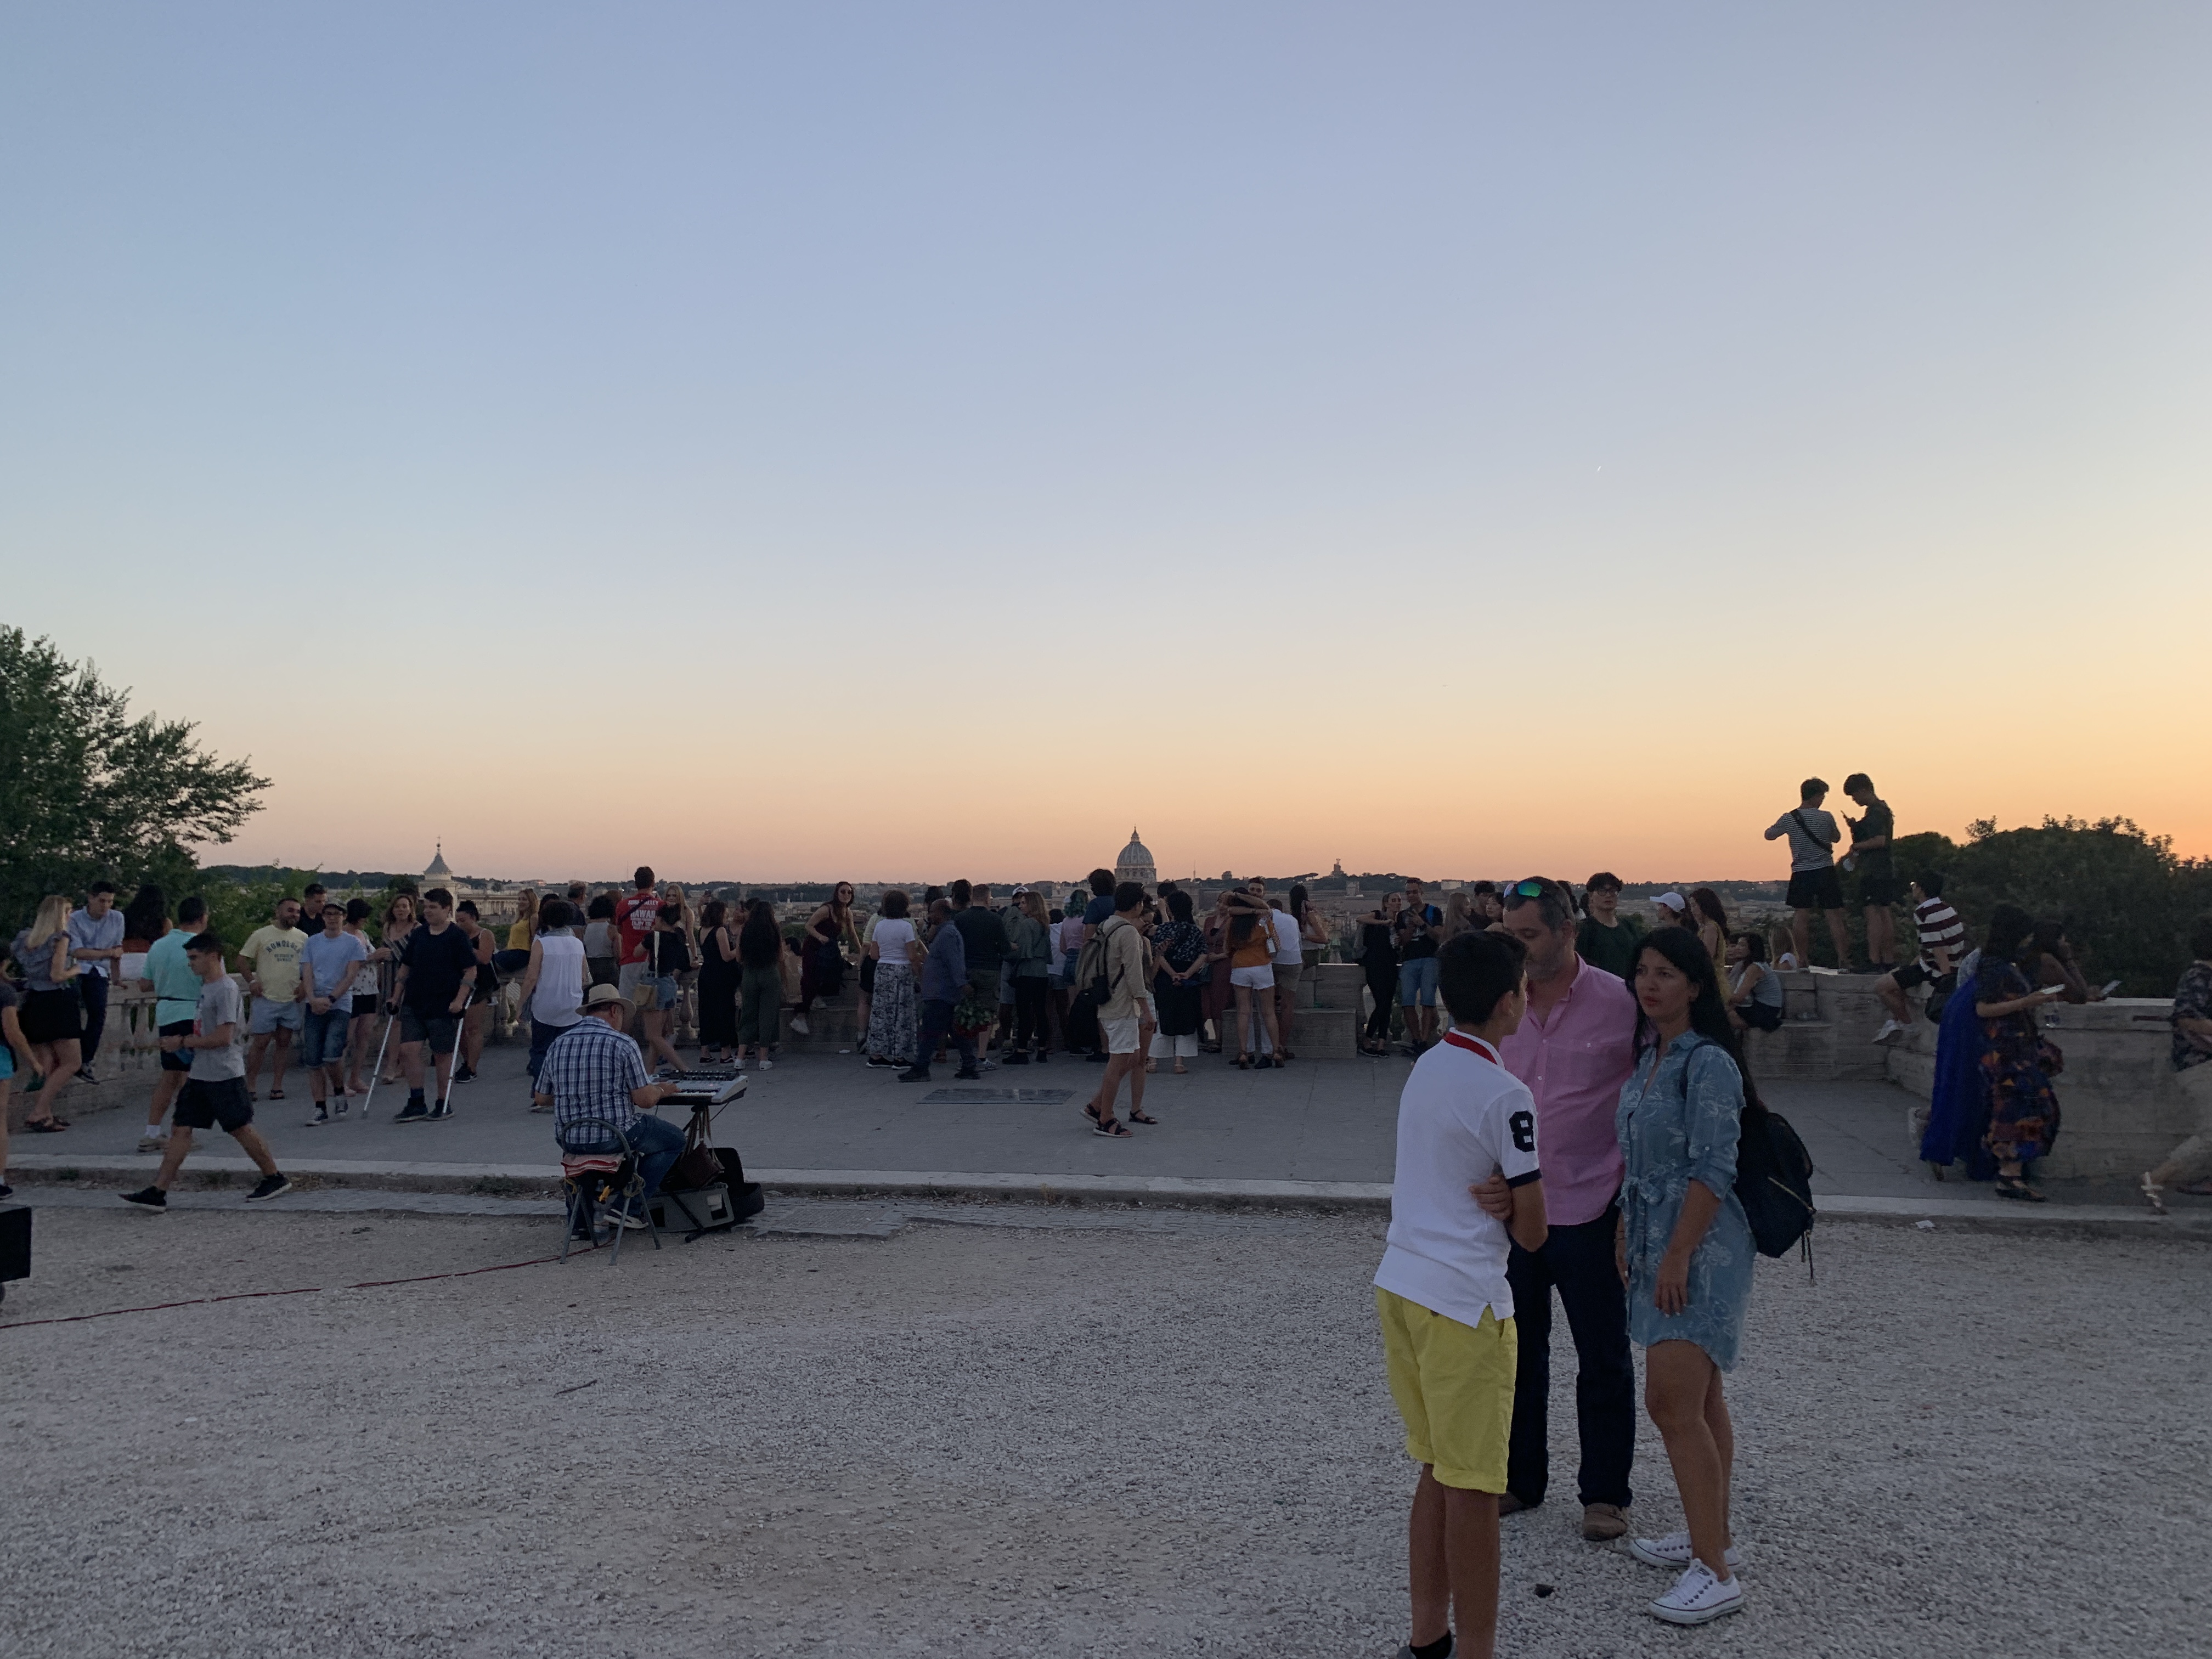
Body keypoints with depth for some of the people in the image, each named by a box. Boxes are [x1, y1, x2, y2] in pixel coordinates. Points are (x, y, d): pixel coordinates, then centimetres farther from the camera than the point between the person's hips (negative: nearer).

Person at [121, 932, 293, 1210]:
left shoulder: (226, 989, -15)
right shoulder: (206, 987, 14)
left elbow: (224, 1036, -21)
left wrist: (183, 1043, -14)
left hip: (224, 1075, -9)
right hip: (200, 1075, 9)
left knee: (241, 1129, 0)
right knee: (181, 1129, 3)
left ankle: (275, 1178, 13)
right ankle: (158, 1192, 2)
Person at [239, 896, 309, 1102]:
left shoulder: (303, 938, 8)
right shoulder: (261, 935, -2)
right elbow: (242, 958, 3)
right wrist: (251, 981, -6)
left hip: (292, 999, 3)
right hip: (266, 998, -3)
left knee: (284, 1042, 7)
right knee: (261, 1042, -2)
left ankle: (277, 1086, 13)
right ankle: (251, 1086, 8)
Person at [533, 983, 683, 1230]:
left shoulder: (558, 1044, 4)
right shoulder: (623, 1045, -12)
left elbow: (540, 1099, 12)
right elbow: (645, 1100, -13)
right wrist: (661, 1090, 9)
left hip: (568, 1140, 6)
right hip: (612, 1137, -6)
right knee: (674, 1139, 17)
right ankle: (628, 1207, 8)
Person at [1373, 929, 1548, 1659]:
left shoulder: (1425, 1068, 9)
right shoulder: (1506, 1095, -15)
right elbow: (1531, 1231, -10)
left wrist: (1487, 1207, 6)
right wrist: (1506, 1213, 9)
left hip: (1399, 1287, 8)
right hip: (1464, 1304, -8)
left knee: (1437, 1474, 19)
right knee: (1472, 1489, 3)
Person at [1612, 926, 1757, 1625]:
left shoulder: (1709, 1064, -16)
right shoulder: (1649, 1056, 11)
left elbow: (1713, 1172, -19)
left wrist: (1677, 1256, -20)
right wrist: (1628, 1231, 14)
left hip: (1699, 1248, -9)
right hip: (1657, 1242, 9)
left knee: (1673, 1403, -11)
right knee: (1699, 1400, 16)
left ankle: (1715, 1573, -3)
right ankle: (1711, 1536, 27)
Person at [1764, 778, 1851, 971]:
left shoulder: (1788, 819, -1)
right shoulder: (1825, 817, -4)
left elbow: (1769, 835, 13)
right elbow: (1837, 838, 13)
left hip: (1801, 874, 1)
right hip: (1825, 872, -1)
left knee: (1801, 917, 5)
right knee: (1834, 917, 2)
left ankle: (1803, 960, 5)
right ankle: (1843, 959, 1)